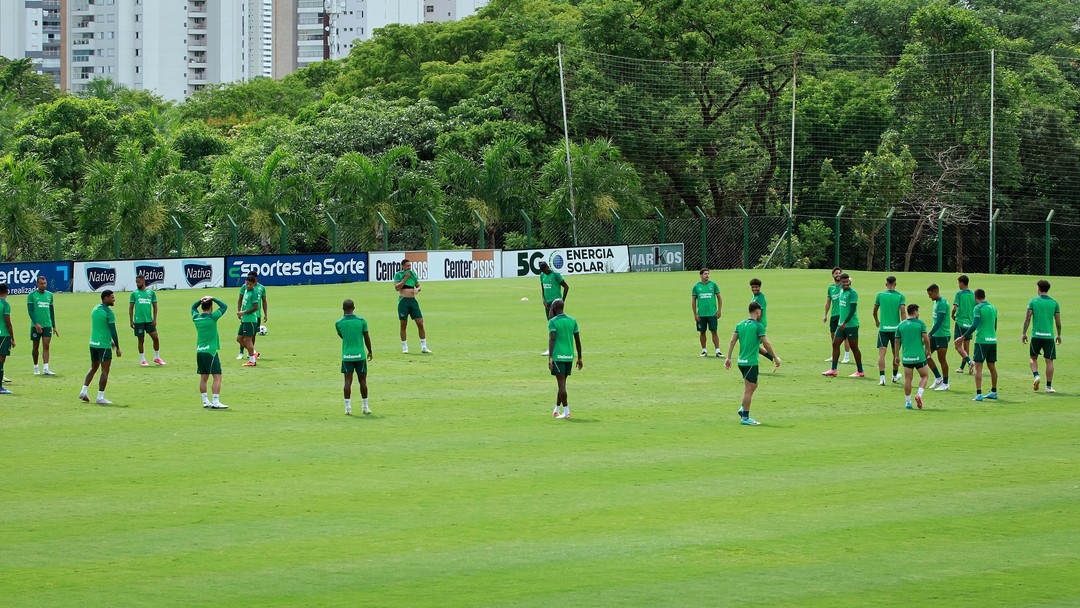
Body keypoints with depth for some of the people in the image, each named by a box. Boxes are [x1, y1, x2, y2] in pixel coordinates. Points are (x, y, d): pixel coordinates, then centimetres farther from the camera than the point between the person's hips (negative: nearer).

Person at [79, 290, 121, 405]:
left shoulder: (95, 309, 12)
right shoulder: (108, 313, -15)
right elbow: (113, 332, -16)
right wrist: (118, 348, -9)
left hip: (93, 343, 8)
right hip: (104, 345, -8)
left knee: (93, 368, 20)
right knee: (105, 371, 0)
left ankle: (84, 391, 12)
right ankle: (100, 397, 0)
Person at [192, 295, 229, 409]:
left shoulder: (196, 318, 4)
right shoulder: (212, 317, -11)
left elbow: (193, 307, 27)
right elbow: (224, 306, 0)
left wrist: (201, 300, 13)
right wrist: (212, 299, 2)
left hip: (199, 352, 6)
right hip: (210, 351, -6)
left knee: (203, 377, 11)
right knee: (217, 377, -4)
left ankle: (205, 401, 13)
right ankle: (216, 402, -10)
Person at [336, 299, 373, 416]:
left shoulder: (339, 323, -3)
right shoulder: (361, 321, -4)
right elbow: (367, 338, 2)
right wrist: (370, 351, 15)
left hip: (346, 355, 0)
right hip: (360, 355, 0)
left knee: (348, 381, 1)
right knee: (363, 381, 9)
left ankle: (348, 407, -5)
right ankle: (365, 407, 15)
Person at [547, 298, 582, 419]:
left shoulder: (552, 322, -5)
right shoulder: (572, 321, 10)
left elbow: (552, 339, -17)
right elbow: (578, 340, 10)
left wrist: (550, 358, -21)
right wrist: (579, 358, 17)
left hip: (558, 356, -5)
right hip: (569, 357, 5)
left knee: (561, 383, -5)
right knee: (562, 383, 15)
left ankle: (566, 411, -10)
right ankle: (556, 410, 23)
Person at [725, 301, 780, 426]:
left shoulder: (740, 325, 7)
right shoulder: (758, 326, -11)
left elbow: (732, 342, 4)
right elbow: (766, 344, -11)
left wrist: (729, 358, 9)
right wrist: (775, 358, -1)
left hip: (741, 361, 7)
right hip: (751, 362, -7)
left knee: (753, 385, 22)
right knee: (749, 389, -2)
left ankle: (743, 408, 14)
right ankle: (745, 417, 1)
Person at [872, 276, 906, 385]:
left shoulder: (880, 295, 2)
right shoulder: (900, 296, -1)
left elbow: (874, 311, 14)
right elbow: (902, 312, -10)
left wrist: (876, 321, 32)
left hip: (883, 328, -1)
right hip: (895, 328, 1)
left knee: (881, 353, -4)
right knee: (896, 353, 17)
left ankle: (882, 378, -17)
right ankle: (895, 375, 34)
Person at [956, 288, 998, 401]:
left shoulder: (978, 308, -8)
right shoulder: (993, 307, 13)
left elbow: (974, 325, -18)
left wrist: (964, 337, -13)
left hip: (982, 341, -7)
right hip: (993, 340, 7)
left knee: (978, 367, -5)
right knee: (992, 366, 17)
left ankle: (979, 394, -13)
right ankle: (994, 392, 26)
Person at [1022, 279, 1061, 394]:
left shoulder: (1033, 301, 0)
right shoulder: (1054, 303, 4)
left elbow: (1028, 318, -4)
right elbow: (1058, 321, 6)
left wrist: (1024, 333, 1)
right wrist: (1059, 335, 17)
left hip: (1036, 335, 0)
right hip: (1049, 335, 0)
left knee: (1033, 357, 18)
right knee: (1049, 361, 4)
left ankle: (1036, 375, -5)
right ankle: (1049, 386, 2)